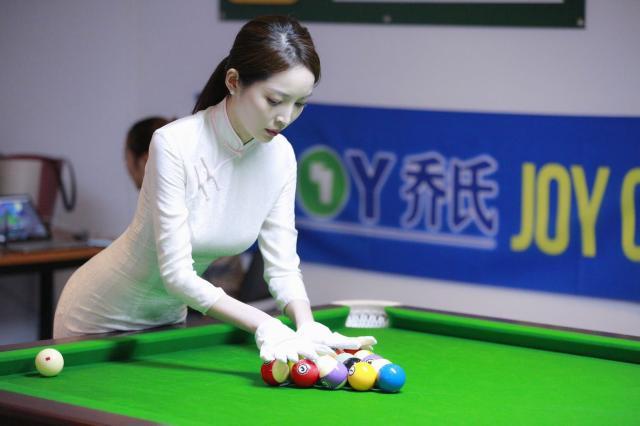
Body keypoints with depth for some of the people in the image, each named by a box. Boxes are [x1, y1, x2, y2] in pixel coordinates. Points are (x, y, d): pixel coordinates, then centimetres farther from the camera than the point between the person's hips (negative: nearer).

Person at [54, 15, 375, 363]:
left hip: (167, 316, 5)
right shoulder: (175, 145, -30)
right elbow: (176, 272, -32)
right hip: (100, 317, -5)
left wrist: (308, 328, -30)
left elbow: (282, 266, -11)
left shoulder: (279, 156, -13)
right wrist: (265, 327, -41)